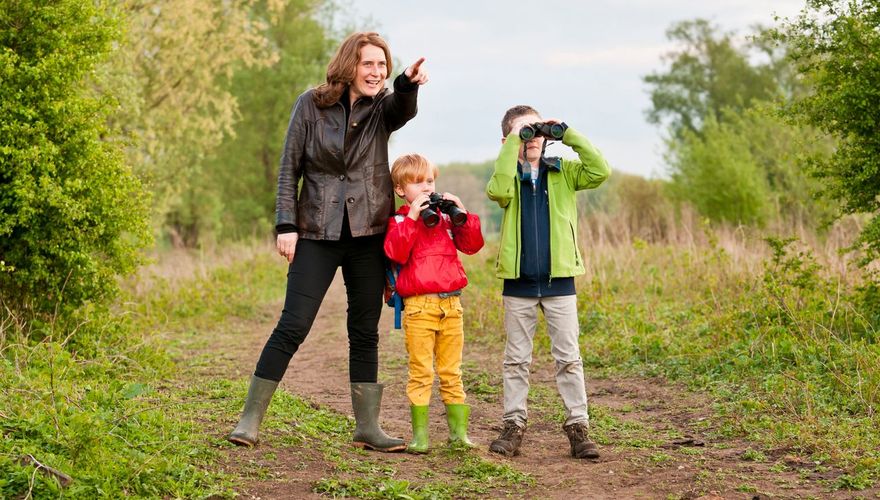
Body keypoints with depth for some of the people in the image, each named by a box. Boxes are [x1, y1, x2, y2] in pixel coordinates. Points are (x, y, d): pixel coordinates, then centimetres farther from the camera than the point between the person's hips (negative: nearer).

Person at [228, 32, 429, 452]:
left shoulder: (383, 108, 3)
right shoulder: (312, 105, 0)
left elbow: (404, 111, -21)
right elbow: (289, 168, 2)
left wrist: (408, 86, -44)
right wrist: (286, 225, -7)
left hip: (369, 234, 2)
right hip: (318, 233, -2)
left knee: (365, 334, 7)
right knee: (293, 326, -6)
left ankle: (367, 427, 15)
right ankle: (250, 419, 1)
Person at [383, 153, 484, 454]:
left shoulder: (445, 216, 14)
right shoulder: (399, 221, 0)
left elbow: (472, 245, 7)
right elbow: (396, 253, -17)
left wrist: (461, 215, -5)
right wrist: (412, 218, -21)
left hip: (451, 304, 4)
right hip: (419, 305, -4)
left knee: (452, 373, 10)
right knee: (421, 373, -3)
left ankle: (459, 432, 14)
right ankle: (420, 435, 1)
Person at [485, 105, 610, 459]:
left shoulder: (563, 173, 5)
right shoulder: (509, 176, 1)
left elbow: (601, 171, -11)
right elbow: (498, 191, -23)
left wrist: (568, 134, -10)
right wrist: (513, 143, -18)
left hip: (559, 281, 0)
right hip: (519, 283, 0)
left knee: (569, 358, 4)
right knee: (516, 359, 8)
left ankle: (577, 426, 9)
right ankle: (514, 425, 16)